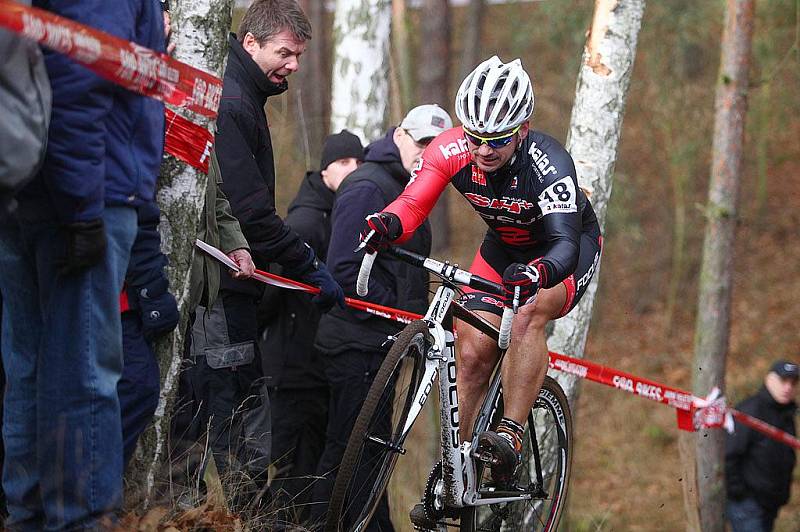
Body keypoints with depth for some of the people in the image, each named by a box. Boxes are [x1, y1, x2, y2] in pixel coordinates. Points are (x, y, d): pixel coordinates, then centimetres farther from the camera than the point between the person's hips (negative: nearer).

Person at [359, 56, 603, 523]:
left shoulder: (548, 163, -37)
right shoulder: (453, 149, -25)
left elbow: (566, 244, -46)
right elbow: (413, 204, -31)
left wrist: (537, 272, -68)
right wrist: (386, 225, -54)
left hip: (567, 249, -4)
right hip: (505, 246, 4)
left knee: (528, 314, -34)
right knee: (472, 352, -9)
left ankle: (511, 436, -31)